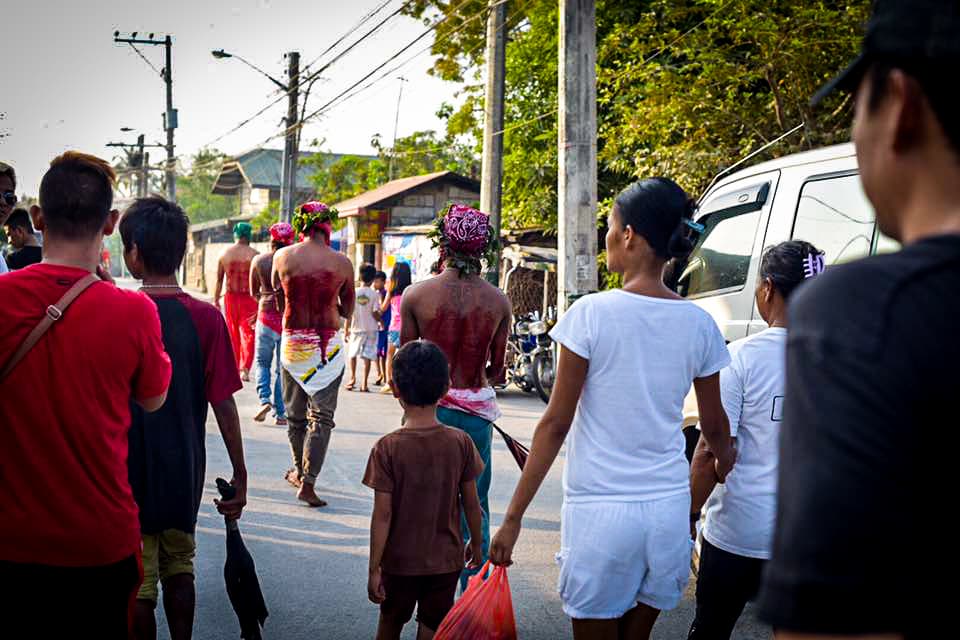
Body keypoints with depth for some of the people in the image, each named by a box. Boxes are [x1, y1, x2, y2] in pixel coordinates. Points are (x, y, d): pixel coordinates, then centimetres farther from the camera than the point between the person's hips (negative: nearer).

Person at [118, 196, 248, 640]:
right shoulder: (206, 317, -9)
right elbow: (223, 404, -8)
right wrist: (240, 475, 0)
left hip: (131, 471, -2)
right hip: (185, 470, 3)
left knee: (139, 583, 8)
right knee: (179, 566, 21)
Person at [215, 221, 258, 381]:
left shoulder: (224, 254, 3)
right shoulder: (254, 255, -7)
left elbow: (219, 280, 7)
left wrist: (216, 301, 14)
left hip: (230, 297, 3)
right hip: (248, 297, -3)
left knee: (233, 334, 16)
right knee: (248, 334, 2)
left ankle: (235, 367, 24)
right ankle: (245, 369, -10)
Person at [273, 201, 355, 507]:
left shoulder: (282, 256, -3)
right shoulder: (342, 263, -6)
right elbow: (348, 311, 5)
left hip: (292, 341, 2)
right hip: (329, 345, -2)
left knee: (295, 413, 17)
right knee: (321, 415, 1)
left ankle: (299, 471, 32)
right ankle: (308, 481, -8)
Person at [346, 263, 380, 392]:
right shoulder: (374, 294, -7)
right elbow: (375, 313, -9)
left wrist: (347, 330, 2)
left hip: (356, 329, 1)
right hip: (371, 328, -1)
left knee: (352, 354, 17)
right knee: (367, 356, 1)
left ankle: (352, 377, 6)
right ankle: (364, 383, -1)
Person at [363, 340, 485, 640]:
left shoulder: (387, 448, -17)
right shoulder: (460, 443, -11)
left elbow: (382, 515, -15)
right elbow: (471, 503, -3)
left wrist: (374, 569, -7)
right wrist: (476, 543, 14)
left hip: (399, 561, -1)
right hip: (446, 560, 1)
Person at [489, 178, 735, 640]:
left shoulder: (592, 314, -11)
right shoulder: (699, 325, 1)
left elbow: (556, 423, -10)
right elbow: (714, 426, 13)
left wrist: (513, 517, -4)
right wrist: (726, 459, 37)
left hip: (598, 508, -4)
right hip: (668, 506, 4)